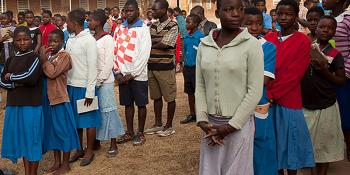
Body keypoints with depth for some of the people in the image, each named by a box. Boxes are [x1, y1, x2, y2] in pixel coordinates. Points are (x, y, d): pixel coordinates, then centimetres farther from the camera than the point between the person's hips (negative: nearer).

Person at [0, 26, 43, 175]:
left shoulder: (35, 57, -5)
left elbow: (30, 77, -20)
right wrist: (16, 84, -12)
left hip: (31, 105, -6)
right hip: (13, 105, 6)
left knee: (32, 138, 1)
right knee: (21, 138, 12)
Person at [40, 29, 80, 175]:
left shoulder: (64, 56, -11)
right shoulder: (48, 54, 10)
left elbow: (52, 73, -20)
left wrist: (44, 60, -14)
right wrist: (43, 57, -4)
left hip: (60, 98, -7)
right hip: (49, 98, 8)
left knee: (63, 130, 2)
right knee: (53, 130, 14)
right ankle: (57, 161, 27)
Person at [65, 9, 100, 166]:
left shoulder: (89, 40, -12)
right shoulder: (70, 40, 10)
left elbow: (92, 68, -14)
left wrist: (90, 92, -16)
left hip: (84, 87, -7)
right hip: (71, 86, 7)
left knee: (88, 120, 5)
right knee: (76, 119, 14)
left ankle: (89, 152, 17)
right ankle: (79, 149, 27)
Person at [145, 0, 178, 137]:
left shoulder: (173, 26, -8)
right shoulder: (153, 26, 11)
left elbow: (165, 44, -18)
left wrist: (150, 43, -5)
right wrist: (158, 40, -14)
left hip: (165, 67, -6)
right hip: (151, 66, 6)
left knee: (170, 97, 4)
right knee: (156, 97, 14)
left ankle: (169, 126, 17)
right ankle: (158, 124, 27)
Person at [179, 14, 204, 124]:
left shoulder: (200, 36, -12)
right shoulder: (186, 37, 8)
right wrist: (184, 64, 15)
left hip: (196, 67, -7)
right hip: (187, 67, 7)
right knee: (190, 92, 14)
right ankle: (192, 115, 26)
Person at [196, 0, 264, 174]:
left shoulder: (251, 44, -9)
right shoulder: (204, 44, 2)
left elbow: (255, 91, -11)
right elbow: (200, 86, 5)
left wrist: (231, 125, -11)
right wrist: (202, 120, -4)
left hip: (239, 124, -3)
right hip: (211, 123, 3)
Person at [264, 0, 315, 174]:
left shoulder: (303, 41, -7)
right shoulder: (269, 38, 7)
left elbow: (294, 74, -13)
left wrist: (272, 94, -14)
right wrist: (267, 94, -10)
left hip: (289, 100, -4)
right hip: (269, 100, 4)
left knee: (290, 139, 7)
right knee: (274, 140, 13)